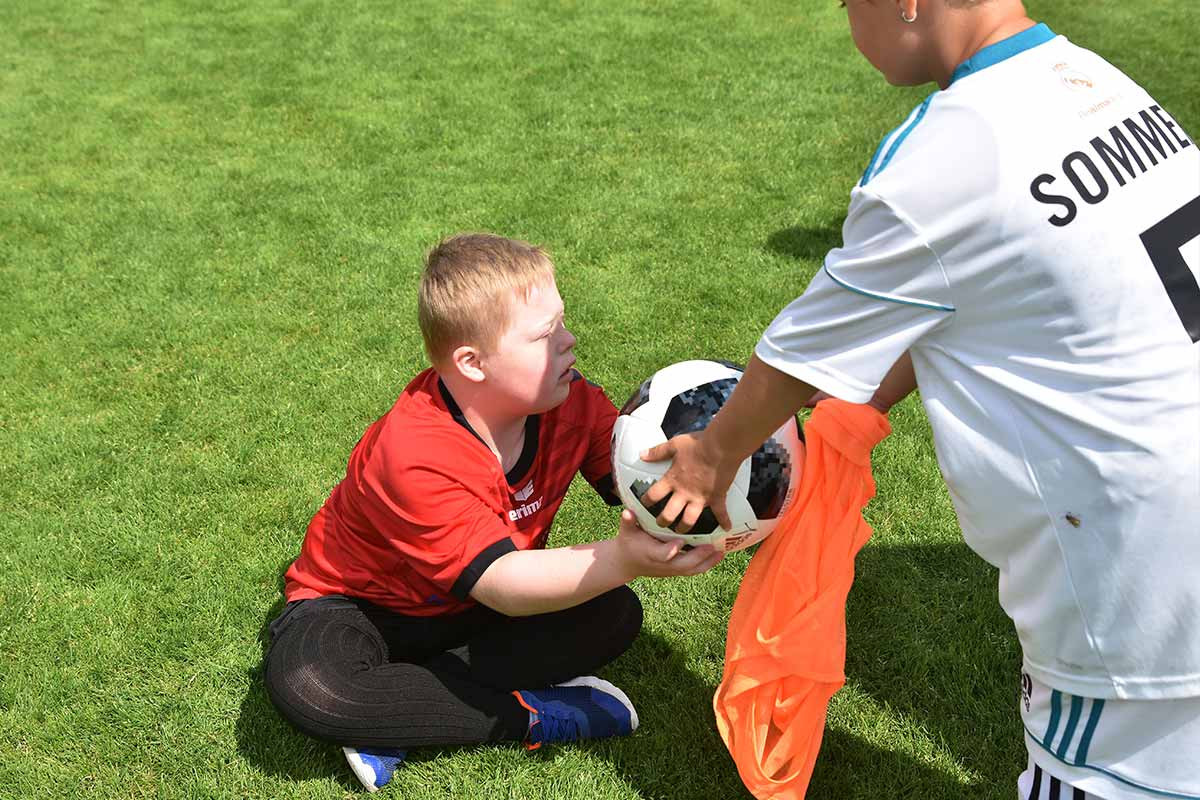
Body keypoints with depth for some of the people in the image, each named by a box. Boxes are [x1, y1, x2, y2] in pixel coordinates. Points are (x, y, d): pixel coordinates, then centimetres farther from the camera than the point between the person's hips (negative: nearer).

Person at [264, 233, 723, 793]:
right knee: (302, 684, -36)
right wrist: (621, 559, -55)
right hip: (361, 606, -5)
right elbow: (502, 585, -39)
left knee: (615, 614, -19)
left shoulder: (570, 401, -16)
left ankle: (397, 723, -19)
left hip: (469, 609, 5)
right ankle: (524, 716, -22)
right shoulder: (411, 458, -35)